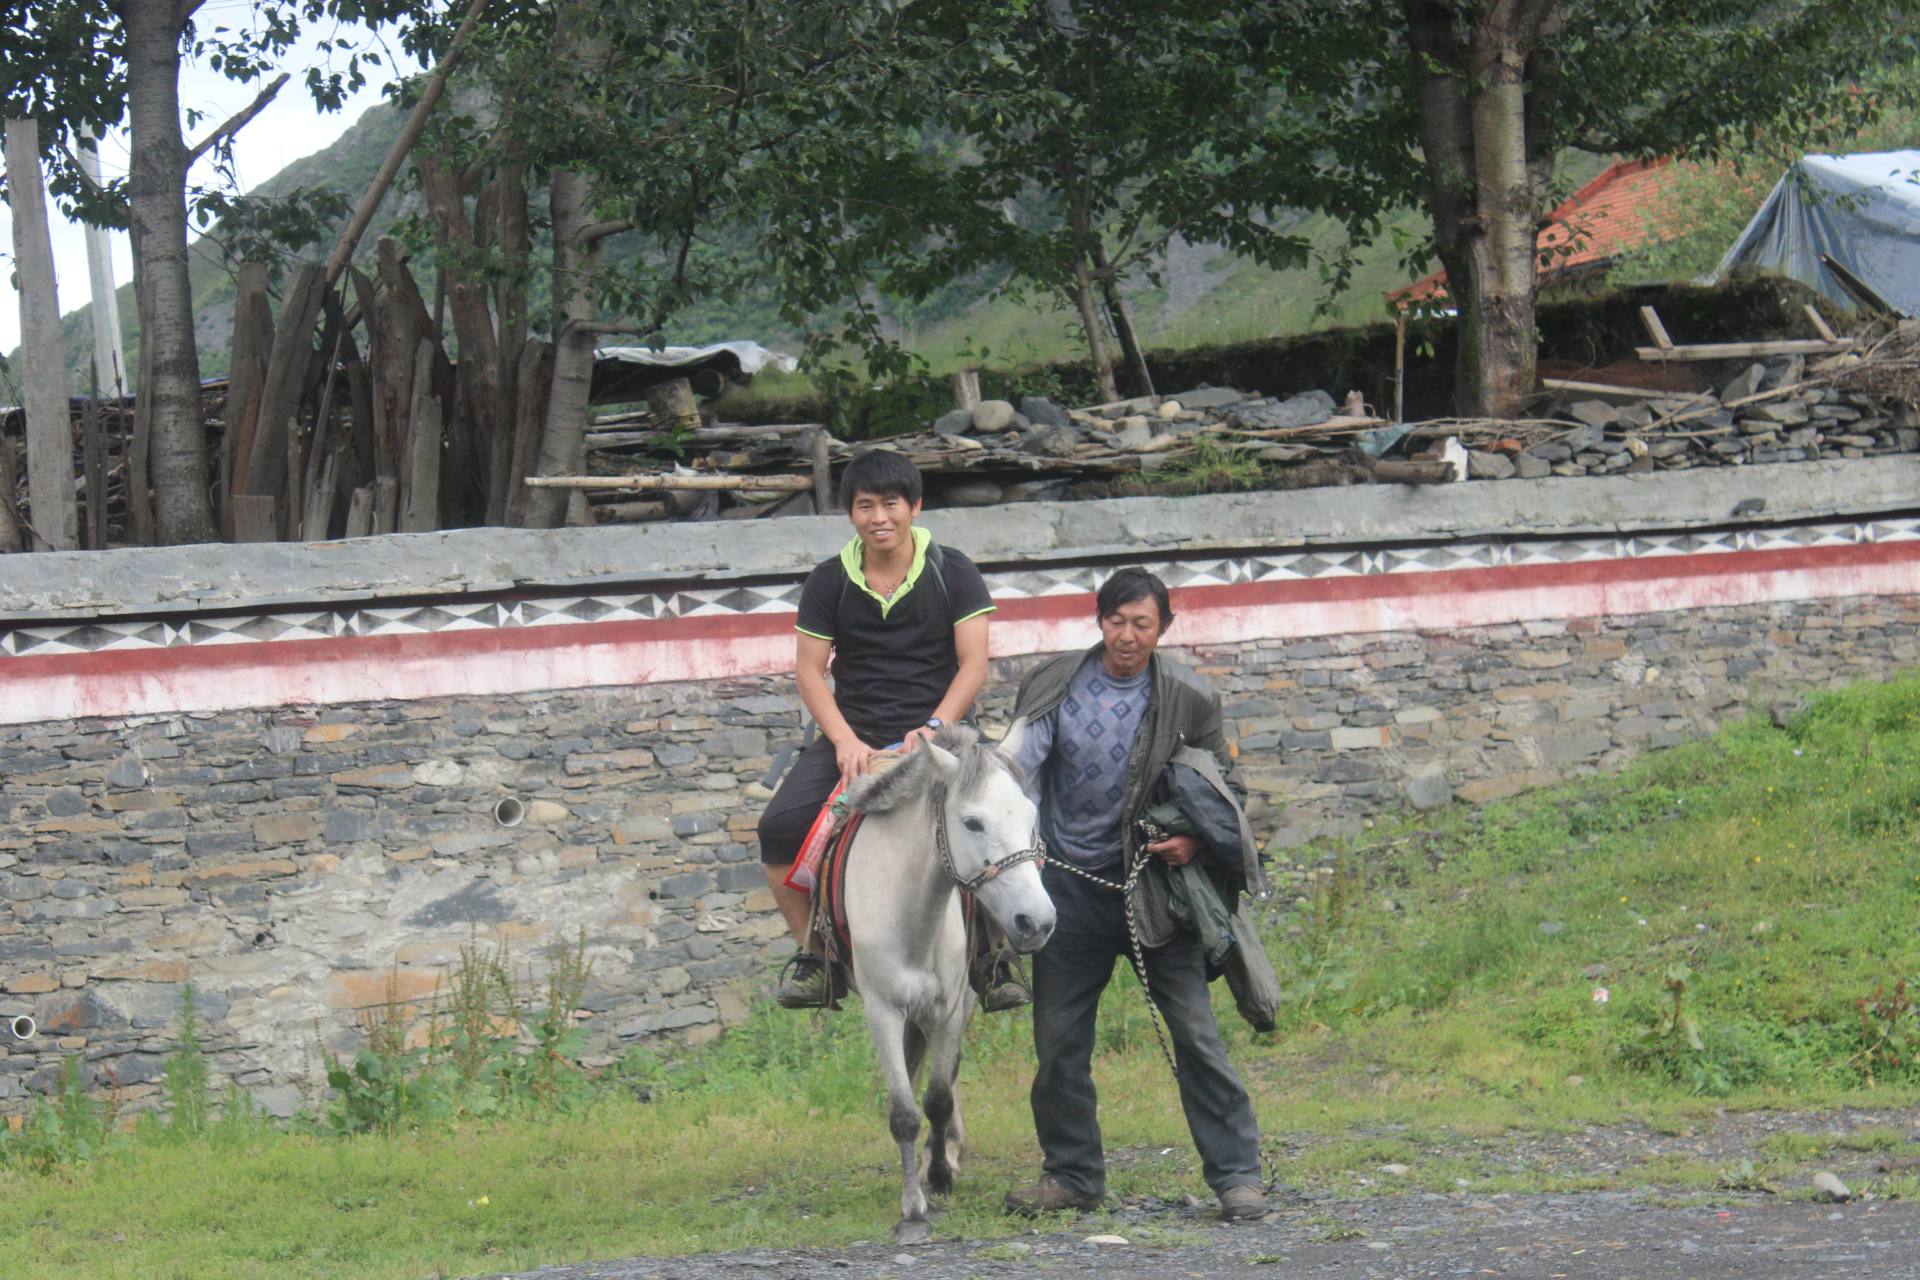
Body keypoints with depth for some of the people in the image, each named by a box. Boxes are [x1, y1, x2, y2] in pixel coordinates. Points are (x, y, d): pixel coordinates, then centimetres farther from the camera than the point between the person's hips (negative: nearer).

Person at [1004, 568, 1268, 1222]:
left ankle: (1236, 1174, -1)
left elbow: (1224, 786, 9)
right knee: (1058, 1039, 6)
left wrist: (1196, 841, -11)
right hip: (1072, 886, 2)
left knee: (1195, 1031, -7)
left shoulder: (1189, 700, -2)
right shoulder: (1054, 686, -1)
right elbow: (1022, 760, -12)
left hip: (1154, 883, -2)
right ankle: (1072, 1174, 20)